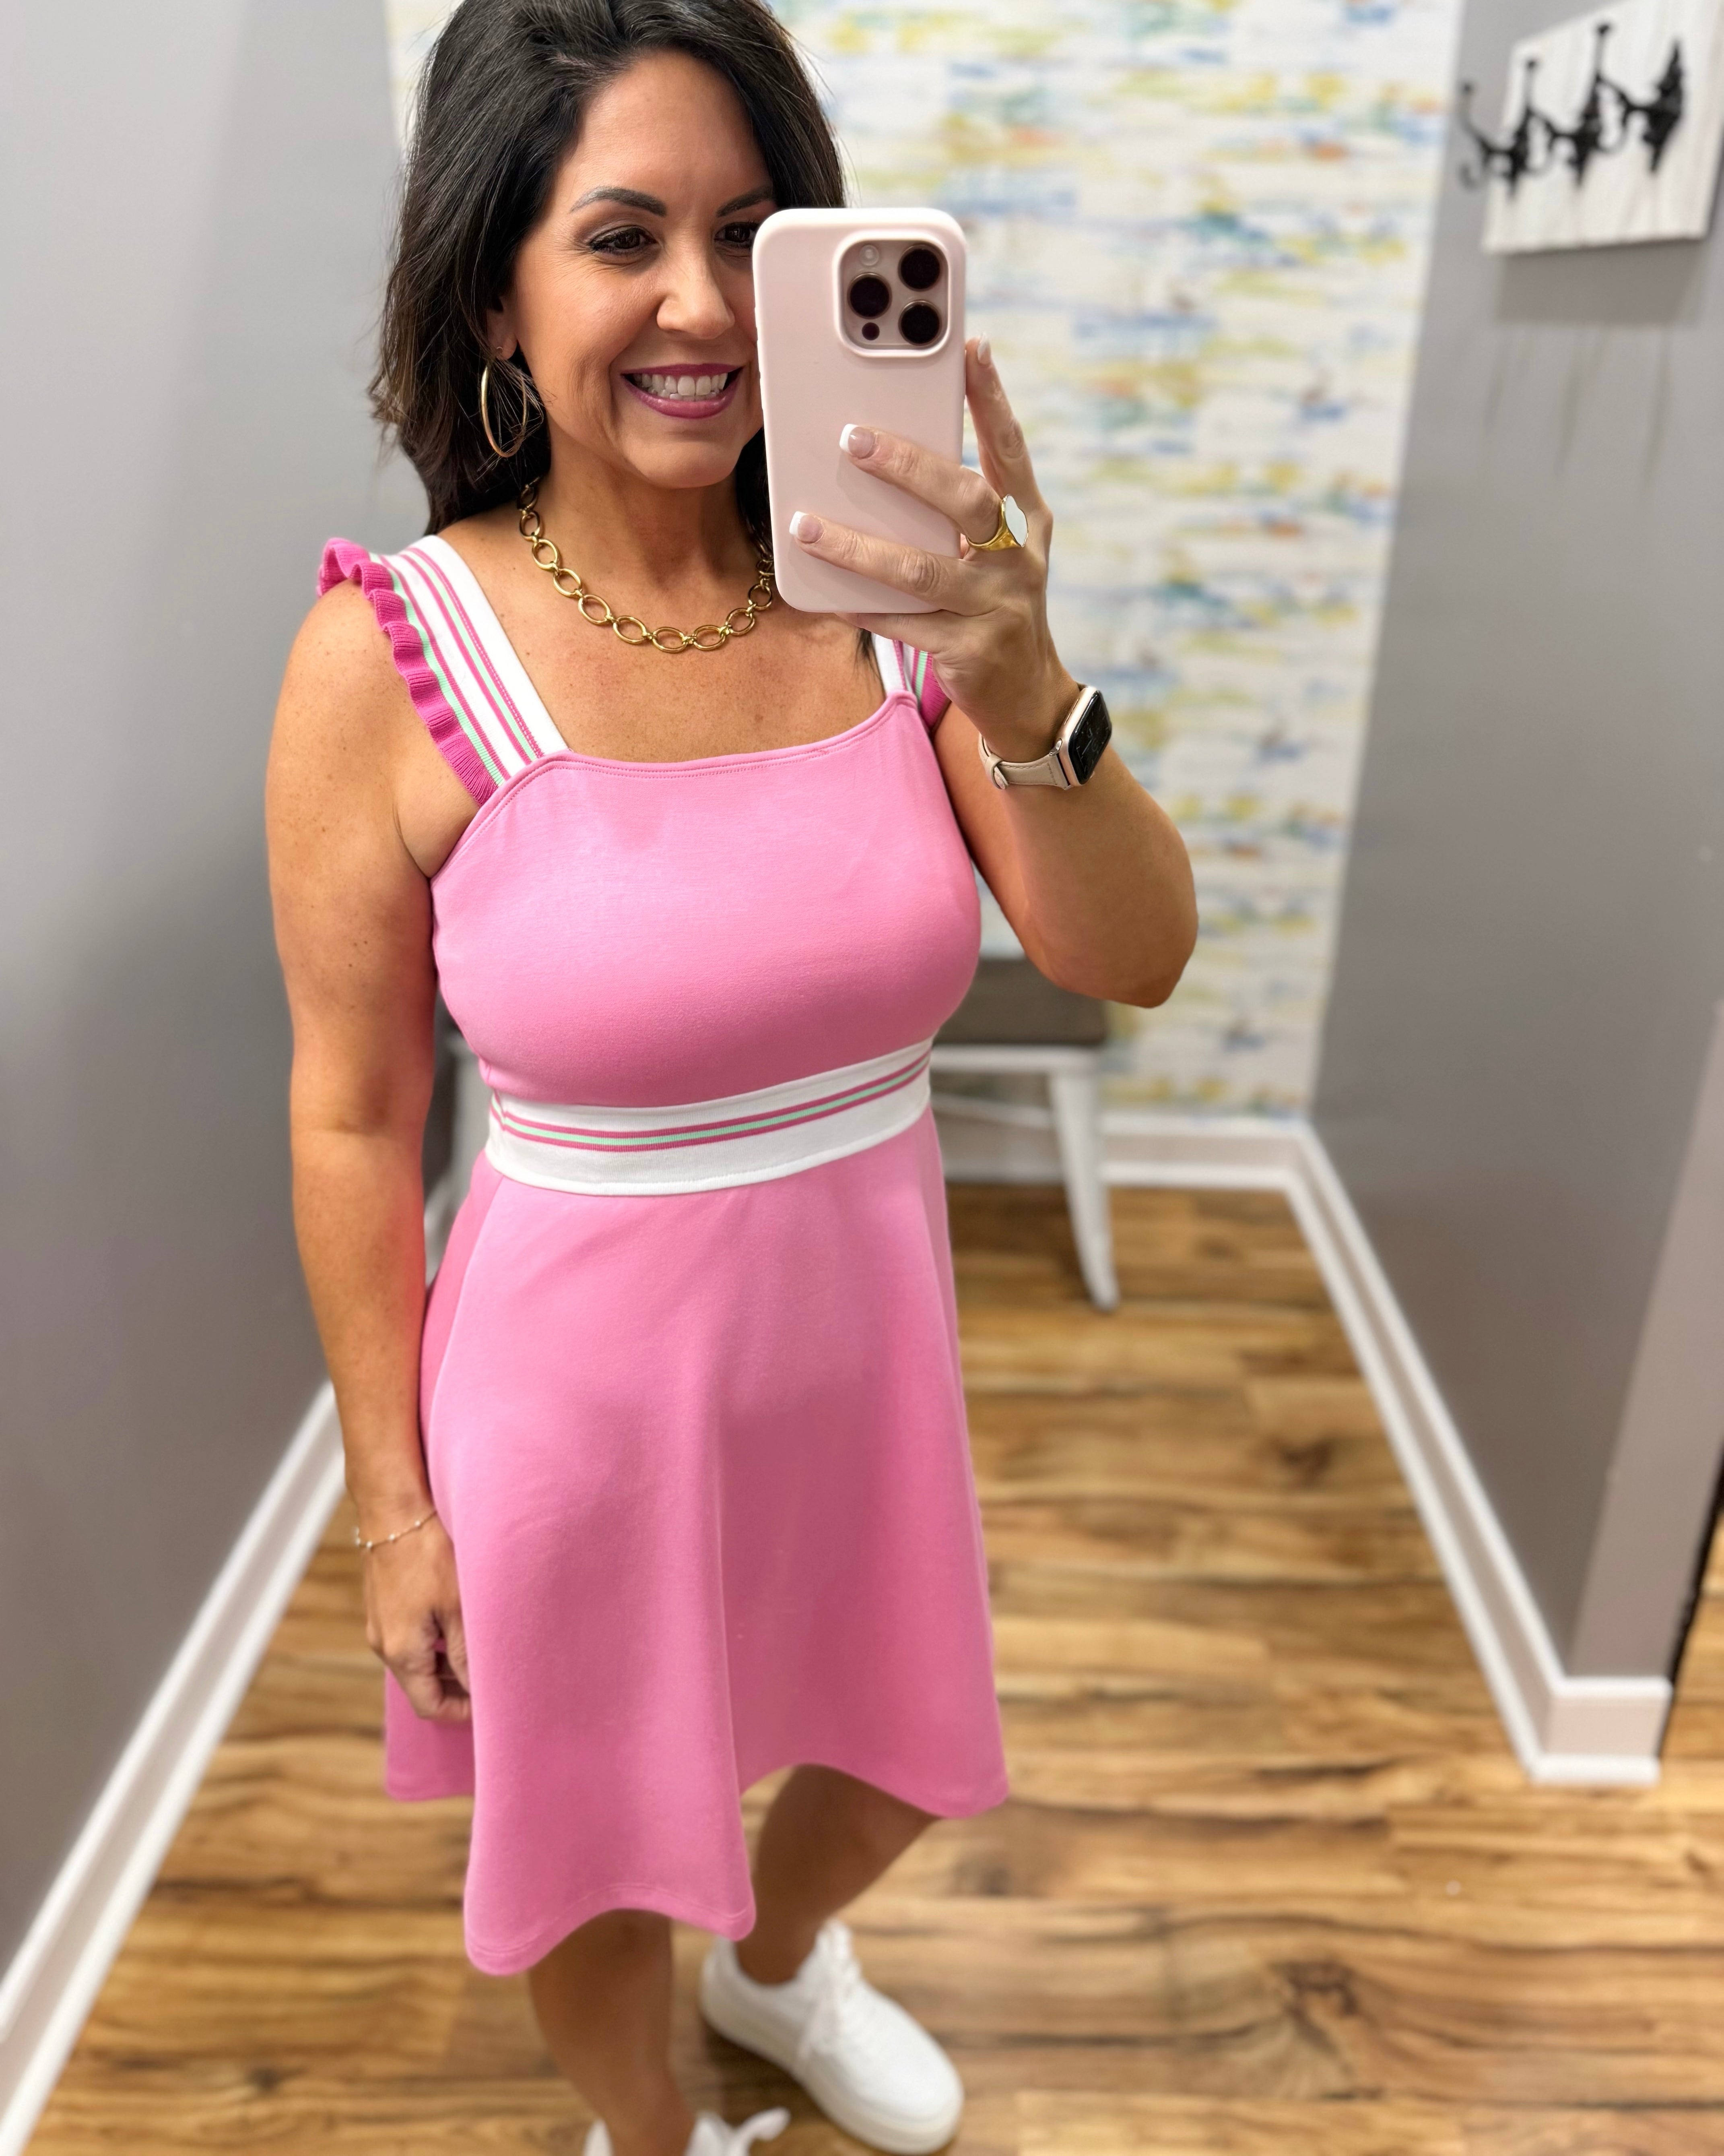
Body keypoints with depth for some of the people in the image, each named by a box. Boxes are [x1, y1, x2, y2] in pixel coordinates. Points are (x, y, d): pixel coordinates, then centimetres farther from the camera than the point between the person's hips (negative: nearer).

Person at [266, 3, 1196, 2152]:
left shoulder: (887, 589, -9)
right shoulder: (394, 656, -18)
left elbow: (1132, 959, -14)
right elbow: (352, 1120, -10)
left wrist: (1015, 685, -33)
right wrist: (394, 1502, -3)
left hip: (868, 1330, 4)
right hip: (580, 1381, -3)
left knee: (894, 1762, 29)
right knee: (594, 1846, 23)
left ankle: (778, 1966, 66)